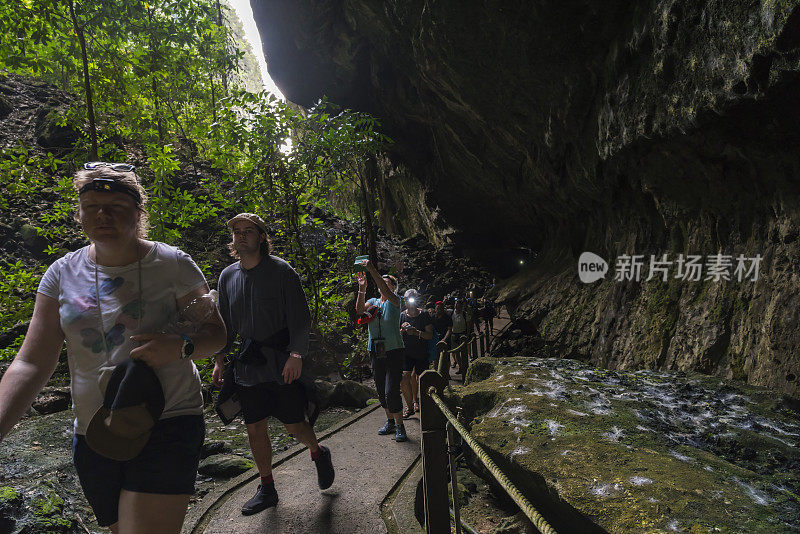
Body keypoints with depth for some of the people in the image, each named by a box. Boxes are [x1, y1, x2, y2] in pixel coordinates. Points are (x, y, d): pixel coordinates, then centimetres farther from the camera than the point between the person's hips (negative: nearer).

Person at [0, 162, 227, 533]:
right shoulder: (63, 274, 3)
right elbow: (32, 362, 0)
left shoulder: (173, 264, -7)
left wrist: (181, 347, -23)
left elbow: (216, 334, -2)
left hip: (168, 425, -4)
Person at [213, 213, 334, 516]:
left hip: (282, 364, -4)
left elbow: (300, 318, -9)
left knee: (294, 425, 2)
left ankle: (318, 453, 35)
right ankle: (267, 488, 26)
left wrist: (296, 354, -21)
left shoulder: (281, 271, -5)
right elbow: (225, 323, 16)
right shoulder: (227, 276, 9)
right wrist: (219, 359, 9)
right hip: (247, 365, 4)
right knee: (255, 428, 8)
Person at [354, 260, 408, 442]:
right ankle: (390, 421, 29)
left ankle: (399, 426, 2)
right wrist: (362, 289, -22)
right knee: (381, 391, 13)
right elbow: (359, 310, -8)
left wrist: (372, 270, -31)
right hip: (375, 352, 5)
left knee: (391, 391, -10)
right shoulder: (373, 302, 12)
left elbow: (386, 291, -23)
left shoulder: (395, 301, -1)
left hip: (393, 351, -5)